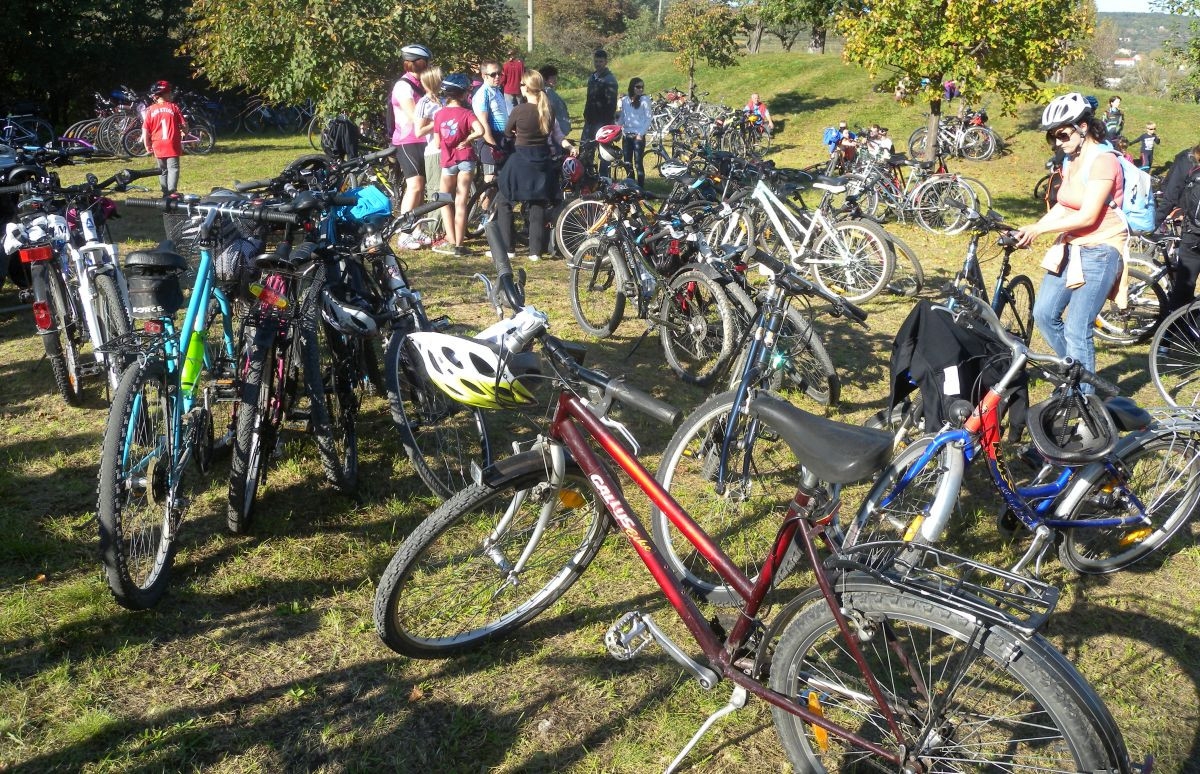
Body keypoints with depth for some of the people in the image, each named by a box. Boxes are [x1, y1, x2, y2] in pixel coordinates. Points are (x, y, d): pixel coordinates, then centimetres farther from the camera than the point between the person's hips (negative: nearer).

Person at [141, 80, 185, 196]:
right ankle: (172, 191, -23)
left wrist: (147, 145, 10)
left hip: (158, 147, 3)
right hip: (172, 145, -3)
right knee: (173, 168, -5)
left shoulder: (150, 110, 2)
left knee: (163, 170, 15)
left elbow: (145, 130, -1)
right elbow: (184, 125, -1)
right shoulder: (173, 107, -3)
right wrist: (182, 131, 21)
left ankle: (165, 193, 18)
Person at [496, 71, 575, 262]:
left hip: (521, 162, -5)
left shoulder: (519, 110, -12)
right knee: (538, 205, 11)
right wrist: (569, 147, 20)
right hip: (543, 162, 5)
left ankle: (507, 248, 6)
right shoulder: (549, 111, 3)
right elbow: (557, 136, 6)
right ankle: (536, 251, 7)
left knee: (503, 202, 10)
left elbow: (508, 133, 3)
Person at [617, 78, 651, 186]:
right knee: (627, 163, 8)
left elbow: (649, 118, -5)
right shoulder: (624, 100, 8)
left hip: (638, 135, -5)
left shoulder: (644, 99, -4)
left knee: (638, 163, -6)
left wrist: (641, 133, -11)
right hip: (626, 135, 5)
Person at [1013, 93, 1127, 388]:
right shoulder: (1071, 161, 10)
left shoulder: (1103, 160, -16)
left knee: (1076, 332, -9)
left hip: (1099, 252, -9)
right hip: (1069, 247, 9)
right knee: (1044, 314, 8)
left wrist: (1039, 229, -19)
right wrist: (1030, 229, 0)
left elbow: (1087, 217, -22)